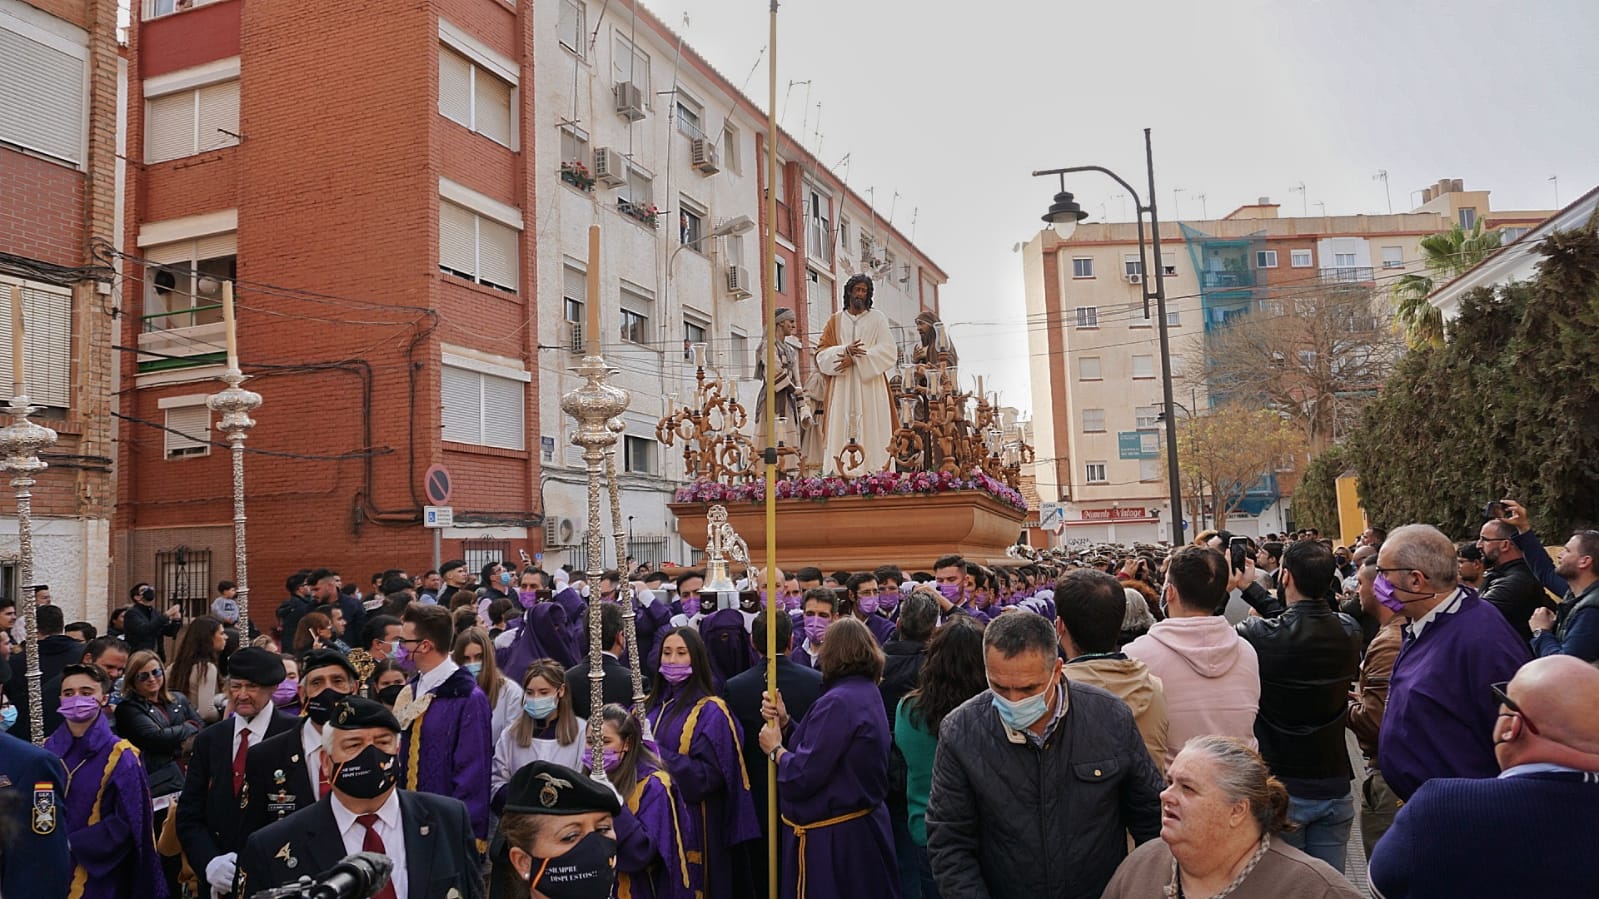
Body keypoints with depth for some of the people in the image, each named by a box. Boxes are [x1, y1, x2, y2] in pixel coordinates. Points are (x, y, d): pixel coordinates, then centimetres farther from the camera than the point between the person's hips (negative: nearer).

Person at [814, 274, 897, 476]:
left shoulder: (877, 318, 9)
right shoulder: (835, 321, 13)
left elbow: (888, 351, -3)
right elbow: (822, 354, 6)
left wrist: (855, 359, -13)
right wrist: (845, 350, -14)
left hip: (870, 386, -1)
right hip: (841, 387, 1)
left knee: (871, 428, -9)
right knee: (841, 430, -6)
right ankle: (840, 473, -8)